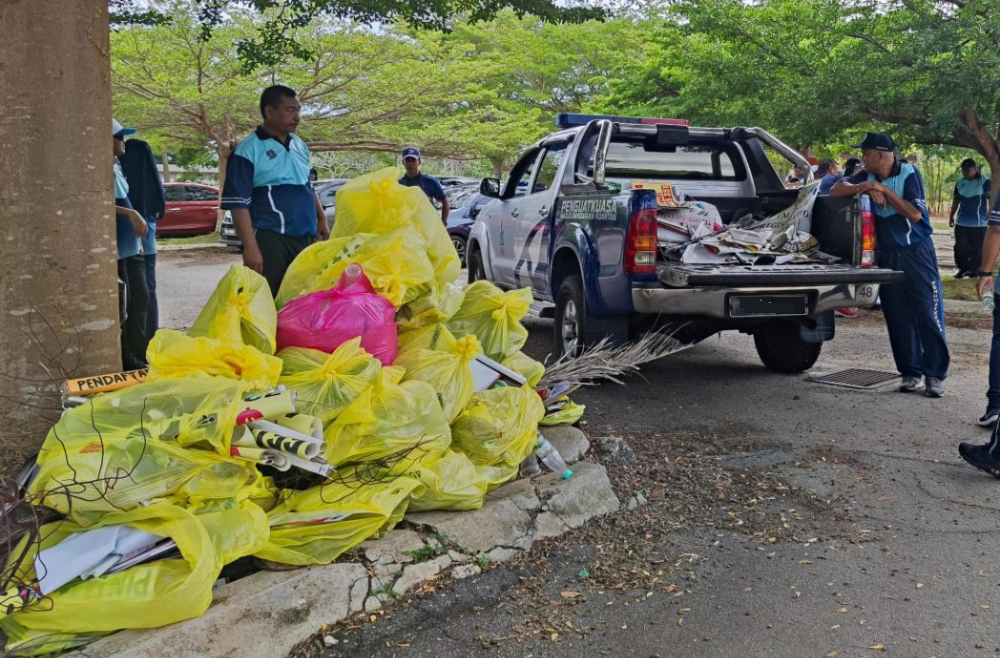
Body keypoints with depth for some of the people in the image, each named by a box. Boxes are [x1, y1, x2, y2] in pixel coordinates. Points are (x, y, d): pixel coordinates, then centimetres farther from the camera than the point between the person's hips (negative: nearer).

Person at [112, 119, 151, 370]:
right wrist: (131, 214, -26)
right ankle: (126, 359, 2)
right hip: (115, 248, -10)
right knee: (121, 305, -5)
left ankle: (138, 356, 22)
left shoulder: (116, 166, 16)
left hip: (131, 245, 10)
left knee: (140, 299, 13)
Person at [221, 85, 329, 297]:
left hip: (306, 237, 7)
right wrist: (250, 247, -20)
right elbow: (239, 203, -14)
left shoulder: (300, 145, 14)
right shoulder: (248, 150, -9)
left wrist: (321, 219, 22)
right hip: (272, 240, -7)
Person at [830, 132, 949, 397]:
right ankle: (910, 372, 15)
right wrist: (865, 188, -18)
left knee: (928, 314, -5)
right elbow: (836, 190, -3)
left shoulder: (909, 174, -9)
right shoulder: (868, 176, 4)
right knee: (898, 318, 5)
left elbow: (914, 214, -17)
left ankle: (935, 374, 3)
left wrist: (885, 190, -20)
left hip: (916, 253, -4)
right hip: (886, 255, 5)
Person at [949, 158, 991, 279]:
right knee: (960, 246, 3)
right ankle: (962, 268, 12)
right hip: (962, 221, 4)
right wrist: (951, 215, 16)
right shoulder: (959, 182, 9)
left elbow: (991, 200, -7)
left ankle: (974, 269, 10)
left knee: (976, 247, 1)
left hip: (978, 222, -4)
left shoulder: (984, 181, -6)